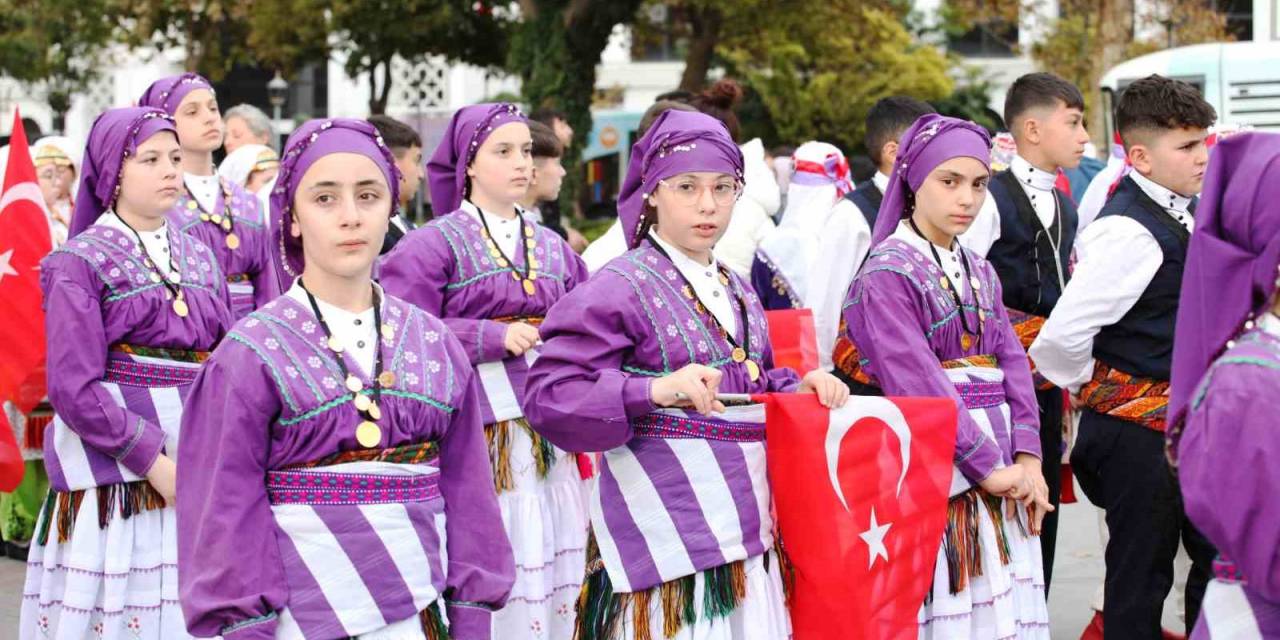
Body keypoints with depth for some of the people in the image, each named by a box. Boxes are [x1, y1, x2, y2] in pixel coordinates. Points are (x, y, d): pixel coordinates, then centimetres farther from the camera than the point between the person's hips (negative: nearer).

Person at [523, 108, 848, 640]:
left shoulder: (737, 291, 16)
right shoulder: (620, 288, -9)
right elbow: (548, 397, -17)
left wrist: (799, 387, 4)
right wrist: (655, 390, -30)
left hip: (745, 530, 7)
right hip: (667, 532, -7)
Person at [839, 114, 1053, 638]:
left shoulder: (981, 273, 14)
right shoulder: (888, 273, -9)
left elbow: (1012, 363, 7)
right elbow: (918, 383, -16)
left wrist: (1026, 458, -7)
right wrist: (989, 466, -16)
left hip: (999, 480, 7)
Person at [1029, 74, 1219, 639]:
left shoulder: (1186, 212, 7)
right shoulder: (1129, 233, -22)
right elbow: (1062, 335, -25)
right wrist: (1095, 389, -7)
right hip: (1136, 428, -9)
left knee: (1216, 555, 17)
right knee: (1141, 572, 0)